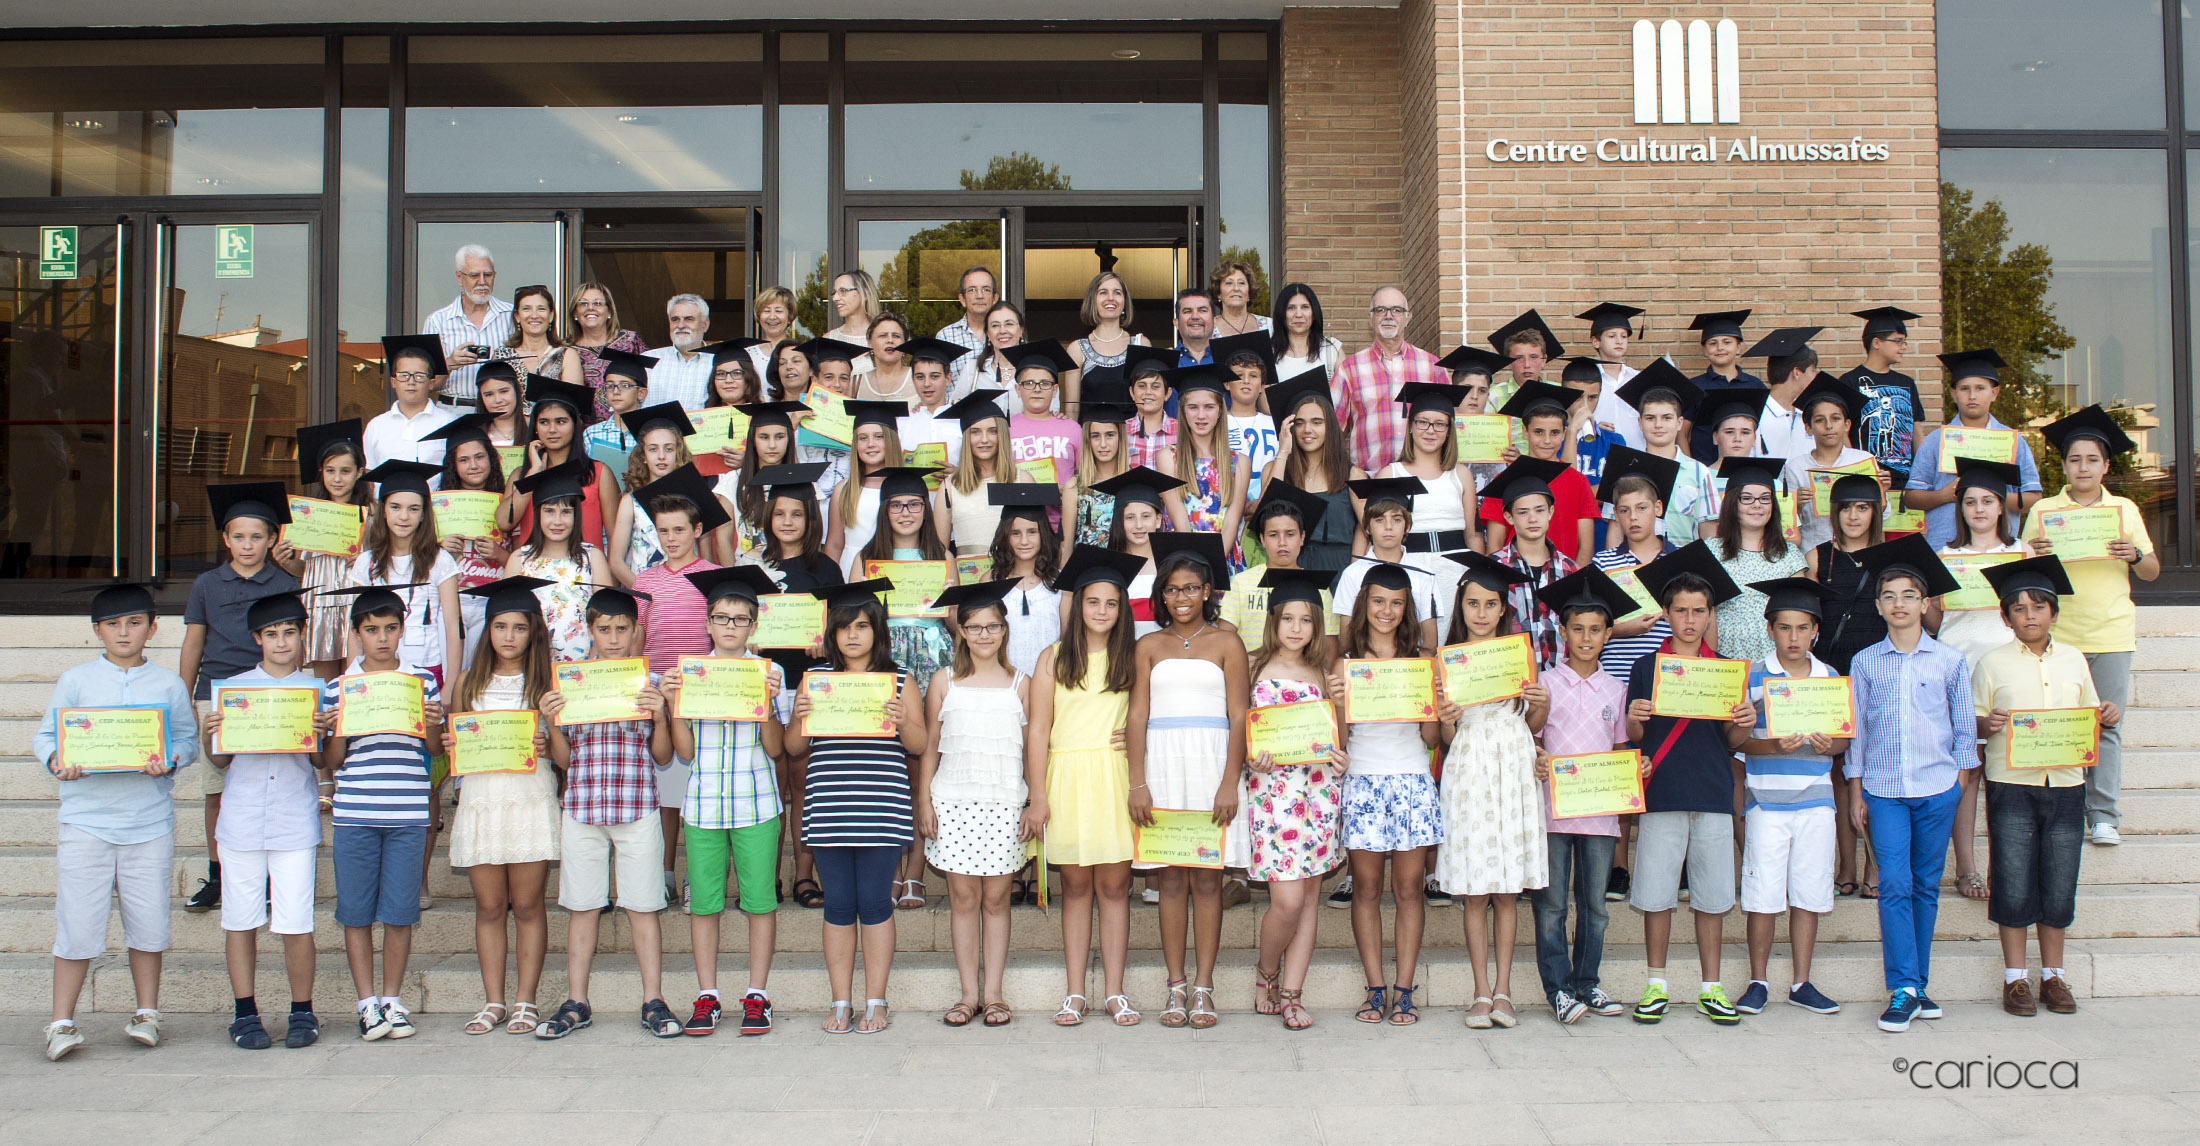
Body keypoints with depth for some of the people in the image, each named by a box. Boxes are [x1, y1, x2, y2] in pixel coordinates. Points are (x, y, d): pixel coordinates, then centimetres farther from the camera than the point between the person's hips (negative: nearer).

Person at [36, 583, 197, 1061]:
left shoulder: (169, 685, 7)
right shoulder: (75, 681, 5)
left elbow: (188, 738, 7)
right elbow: (44, 735, 6)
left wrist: (169, 759, -14)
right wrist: (57, 760, -15)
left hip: (150, 820, 1)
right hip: (85, 819, -1)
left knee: (148, 921, 7)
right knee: (77, 923, -3)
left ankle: (146, 1013, 21)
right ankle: (62, 1022, 7)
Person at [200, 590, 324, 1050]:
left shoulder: (316, 689, 8)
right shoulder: (234, 687, 9)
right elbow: (221, 760, 12)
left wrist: (323, 737, -14)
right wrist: (210, 735, -8)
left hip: (296, 823, -1)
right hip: (242, 820, 1)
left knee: (296, 924, -3)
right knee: (240, 920, 6)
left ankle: (302, 1013, 12)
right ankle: (246, 1015, 18)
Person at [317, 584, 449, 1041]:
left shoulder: (424, 681, 6)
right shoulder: (338, 687, 6)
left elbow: (435, 749, 11)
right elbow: (331, 762, 10)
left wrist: (433, 724, -9)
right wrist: (336, 732, -10)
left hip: (407, 814, 0)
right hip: (354, 814, 1)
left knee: (399, 913, 3)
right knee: (356, 912, 4)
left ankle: (392, 1000, 17)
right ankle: (367, 1003, 15)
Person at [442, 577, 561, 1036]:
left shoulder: (548, 681, 5)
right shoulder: (467, 683, 12)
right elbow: (454, 745, 19)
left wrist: (547, 746, -14)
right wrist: (450, 745, -3)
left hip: (531, 800, -2)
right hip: (480, 801, 2)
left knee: (527, 905, 1)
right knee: (489, 907, 4)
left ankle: (526, 1002, 9)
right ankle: (493, 1002, 12)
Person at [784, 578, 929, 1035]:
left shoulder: (900, 679, 6)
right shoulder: (814, 678, 10)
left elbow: (920, 744, 3)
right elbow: (794, 747, 10)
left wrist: (901, 720, -17)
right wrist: (801, 716, -11)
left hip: (883, 811, -1)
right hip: (828, 810, 1)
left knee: (874, 903, 1)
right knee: (838, 906, 5)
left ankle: (875, 1002, 12)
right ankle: (840, 1003, 14)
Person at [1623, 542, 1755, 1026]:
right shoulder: (1646, 667, 7)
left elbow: (1731, 741, 9)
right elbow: (1633, 736, 5)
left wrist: (1745, 725, -12)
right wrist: (1634, 720, -16)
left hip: (1713, 791, 1)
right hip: (1661, 791, -1)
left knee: (1711, 894, 5)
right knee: (1656, 893, 0)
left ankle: (1711, 988, 15)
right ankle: (1656, 985, 12)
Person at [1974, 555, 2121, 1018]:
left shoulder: (2073, 659, 10)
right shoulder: (1993, 663, 1)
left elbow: (2089, 715, 18)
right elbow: (1972, 719, 2)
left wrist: (2109, 716, -3)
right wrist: (1987, 724, -19)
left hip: (2065, 786, 3)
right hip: (2011, 787, -3)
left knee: (2059, 884, 6)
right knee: (2014, 885, -2)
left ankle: (2053, 975, 19)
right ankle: (2015, 977, 10)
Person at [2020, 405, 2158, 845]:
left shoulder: (2125, 509, 9)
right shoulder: (2043, 511, 6)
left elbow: (2153, 571, 10)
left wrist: (2135, 555, -11)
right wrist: (2034, 555, -15)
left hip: (2112, 633, 1)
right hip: (2059, 635, 0)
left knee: (2107, 726, 0)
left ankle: (2103, 816, 4)